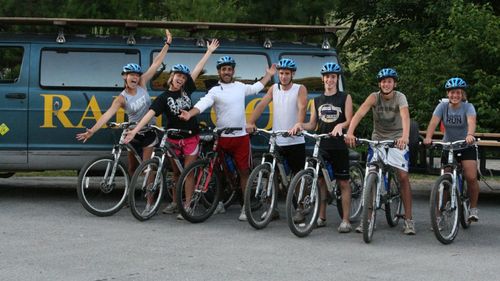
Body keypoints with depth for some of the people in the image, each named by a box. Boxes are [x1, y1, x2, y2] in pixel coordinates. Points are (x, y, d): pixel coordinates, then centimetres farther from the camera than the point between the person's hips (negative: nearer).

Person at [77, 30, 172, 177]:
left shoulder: (142, 84, -8)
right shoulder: (122, 98, -15)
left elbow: (156, 63, -10)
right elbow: (108, 114, -27)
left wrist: (167, 44, -14)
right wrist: (92, 130, -40)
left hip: (148, 132, 1)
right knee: (132, 168, 10)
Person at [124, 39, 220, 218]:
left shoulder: (186, 90, 2)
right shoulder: (164, 97, -6)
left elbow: (198, 69, 6)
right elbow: (150, 113, -18)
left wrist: (209, 51, 11)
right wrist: (135, 130, -29)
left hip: (191, 137, 0)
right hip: (173, 138, 0)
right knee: (176, 172, 12)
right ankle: (175, 203, 26)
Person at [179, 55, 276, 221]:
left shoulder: (240, 87, 11)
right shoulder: (215, 91, -4)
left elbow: (256, 88, 30)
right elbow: (202, 104, -20)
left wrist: (268, 75, 34)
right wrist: (189, 114, -37)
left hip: (241, 136, 3)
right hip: (222, 137, -2)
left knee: (244, 171, 1)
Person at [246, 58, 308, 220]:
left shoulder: (300, 89, -2)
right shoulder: (274, 89, 8)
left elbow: (302, 108, -18)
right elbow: (262, 105, -2)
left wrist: (298, 124, -37)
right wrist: (250, 122, -17)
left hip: (295, 141, -3)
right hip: (276, 141, 3)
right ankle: (272, 208, 13)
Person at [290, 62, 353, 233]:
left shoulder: (345, 98, 2)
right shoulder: (317, 101, 14)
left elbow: (349, 121, -5)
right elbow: (312, 124, 11)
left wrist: (340, 125, -26)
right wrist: (300, 125, -8)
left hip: (339, 146, -4)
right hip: (321, 146, 4)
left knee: (343, 182, -2)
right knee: (321, 180, 6)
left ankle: (345, 220, -1)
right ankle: (321, 217, 14)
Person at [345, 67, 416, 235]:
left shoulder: (400, 97, -14)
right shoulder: (374, 97, -10)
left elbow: (405, 116, -32)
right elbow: (360, 113, -25)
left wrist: (405, 136, -51)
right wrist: (349, 132, -42)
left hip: (397, 140, -2)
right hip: (378, 139, 2)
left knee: (403, 177, -10)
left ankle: (408, 220, -3)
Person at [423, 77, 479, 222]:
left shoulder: (468, 107, -12)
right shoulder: (443, 106, -8)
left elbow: (471, 121, -32)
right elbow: (433, 122, -23)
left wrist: (470, 135, -54)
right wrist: (428, 137, -43)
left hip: (466, 146, -2)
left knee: (471, 177, -18)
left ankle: (473, 208, 0)